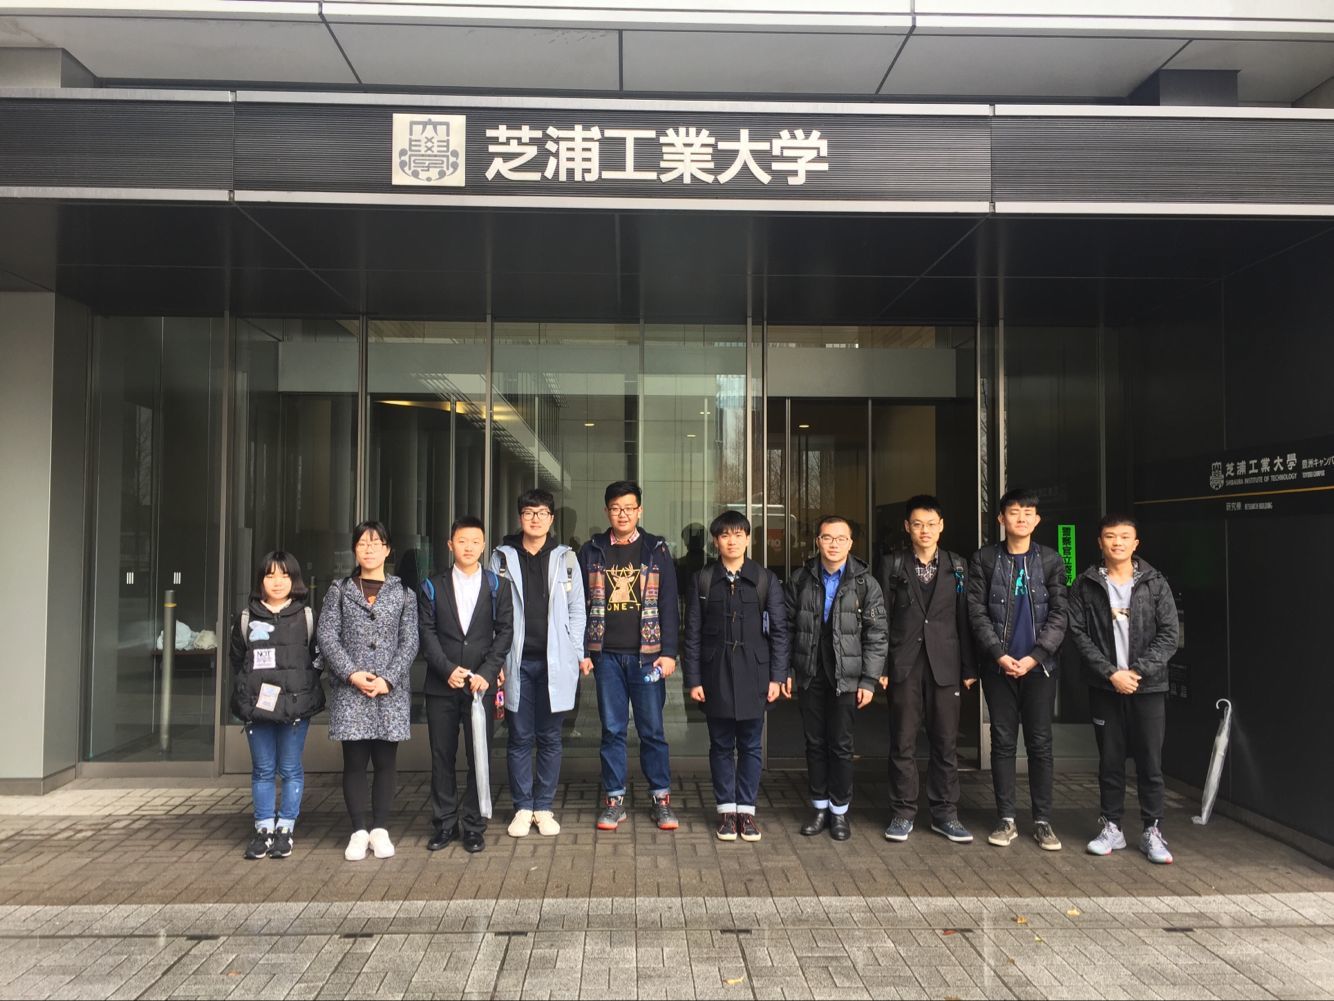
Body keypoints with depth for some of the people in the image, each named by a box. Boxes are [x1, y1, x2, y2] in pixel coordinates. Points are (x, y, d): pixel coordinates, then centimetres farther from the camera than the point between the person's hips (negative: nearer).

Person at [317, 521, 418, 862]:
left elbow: (409, 642, 2)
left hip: (391, 691, 0)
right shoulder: (339, 590, 8)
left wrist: (387, 679, -10)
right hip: (349, 690, 0)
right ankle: (359, 831, 11)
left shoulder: (403, 594, 8)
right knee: (354, 761, 2)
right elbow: (326, 636, 0)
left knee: (386, 761, 4)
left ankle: (380, 829, 15)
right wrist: (352, 674, -11)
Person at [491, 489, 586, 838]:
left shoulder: (566, 558, 6)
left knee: (550, 738, 7)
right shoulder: (503, 557, 5)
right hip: (517, 662, 0)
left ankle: (544, 807, 18)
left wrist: (574, 654, 0)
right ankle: (523, 808, 17)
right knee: (520, 738, 6)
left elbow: (576, 609, 7)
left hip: (554, 661, 0)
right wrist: (497, 659, -4)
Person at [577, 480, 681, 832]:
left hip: (647, 654, -1)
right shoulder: (591, 552, 7)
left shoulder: (656, 550, 4)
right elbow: (580, 604, 7)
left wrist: (668, 652, -5)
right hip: (606, 655, 1)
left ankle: (661, 799, 14)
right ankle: (614, 800, 16)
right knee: (612, 729, 7)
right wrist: (582, 652, 0)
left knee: (652, 729, 4)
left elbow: (668, 605, 2)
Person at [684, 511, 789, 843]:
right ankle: (726, 810, 19)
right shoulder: (701, 580, 3)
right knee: (721, 746, 8)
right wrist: (693, 679, -1)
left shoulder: (766, 580, 2)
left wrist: (777, 676, -4)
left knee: (751, 746, 7)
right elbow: (693, 633, 3)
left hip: (753, 674, 0)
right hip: (716, 674, 0)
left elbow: (778, 629, 2)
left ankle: (747, 809, 18)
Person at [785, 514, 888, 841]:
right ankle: (820, 807, 24)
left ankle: (840, 810, 19)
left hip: (846, 677, -2)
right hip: (810, 676, 2)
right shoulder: (800, 579, 2)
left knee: (841, 745, 3)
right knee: (815, 743, 10)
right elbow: (787, 628, 5)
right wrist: (786, 671, 1)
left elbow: (876, 636, -3)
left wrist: (869, 680, -7)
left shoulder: (865, 583, -3)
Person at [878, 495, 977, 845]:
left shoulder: (956, 566, 7)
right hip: (904, 663, -1)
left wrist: (969, 668, 3)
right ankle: (903, 813, 15)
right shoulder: (893, 564, 3)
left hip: (944, 665, 1)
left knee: (946, 743, 6)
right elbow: (882, 617, 1)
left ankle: (945, 813, 18)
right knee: (902, 742, 4)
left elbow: (964, 618, 6)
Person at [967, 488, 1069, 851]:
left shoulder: (1051, 561, 4)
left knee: (1040, 743, 4)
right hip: (999, 665, 0)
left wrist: (1035, 657, -11)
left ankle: (1043, 821, 13)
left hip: (1039, 665, 0)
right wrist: (999, 654, -11)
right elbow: (977, 612, -2)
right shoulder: (983, 559, 2)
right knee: (1003, 742, 5)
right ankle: (1006, 819, 14)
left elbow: (1058, 615, -1)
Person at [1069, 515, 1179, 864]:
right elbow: (1079, 633, -3)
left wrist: (1137, 671, -12)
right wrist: (1111, 672, -12)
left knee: (1150, 762, 3)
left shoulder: (1155, 583, 2)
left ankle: (1153, 831, 15)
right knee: (1110, 761, 8)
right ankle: (1111, 827, 19)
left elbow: (1169, 635, -2)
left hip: (1149, 687, 0)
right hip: (1104, 688, 0)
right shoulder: (1086, 585, 1)